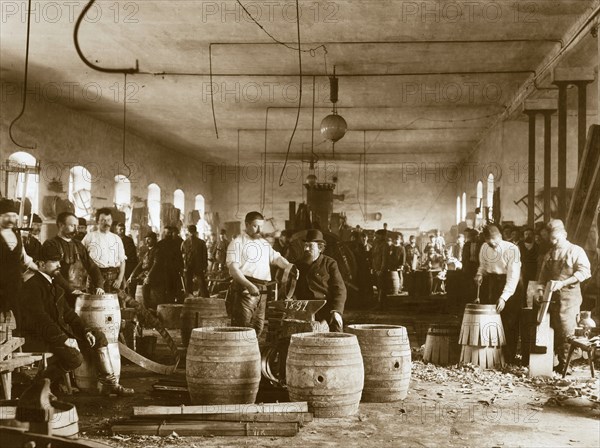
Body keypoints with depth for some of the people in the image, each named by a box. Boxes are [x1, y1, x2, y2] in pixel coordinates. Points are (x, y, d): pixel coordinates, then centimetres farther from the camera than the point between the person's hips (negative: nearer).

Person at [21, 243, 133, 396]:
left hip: (59, 329, 9)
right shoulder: (32, 286, -14)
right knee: (74, 357, -30)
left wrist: (85, 331, 4)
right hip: (39, 336, -9)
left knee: (99, 337, 0)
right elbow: (41, 319, -23)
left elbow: (68, 312, 18)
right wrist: (64, 339, -25)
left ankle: (109, 384, 3)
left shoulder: (55, 286, 17)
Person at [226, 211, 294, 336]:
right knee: (243, 326, -12)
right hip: (244, 288, -7)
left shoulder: (264, 243, 21)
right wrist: (249, 285, -24)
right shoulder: (237, 242, -2)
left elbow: (276, 258, 17)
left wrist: (289, 266, -5)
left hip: (262, 290, 7)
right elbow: (233, 268, -12)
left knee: (258, 328, 9)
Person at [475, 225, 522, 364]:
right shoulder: (484, 248, 1)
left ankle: (509, 358, 5)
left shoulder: (512, 249, -17)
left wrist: (504, 297, -27)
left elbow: (513, 276, -21)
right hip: (490, 283, 5)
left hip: (510, 285, -5)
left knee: (509, 323, -4)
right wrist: (480, 274, -4)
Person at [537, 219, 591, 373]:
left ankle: (566, 364, -2)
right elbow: (543, 274, 20)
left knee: (567, 332, -7)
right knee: (555, 330, 4)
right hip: (552, 297, 5)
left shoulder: (576, 251, 0)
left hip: (569, 297, -5)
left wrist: (562, 282, -18)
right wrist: (541, 289, 2)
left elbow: (584, 272, -11)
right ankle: (560, 362, 11)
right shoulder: (549, 254, 17)